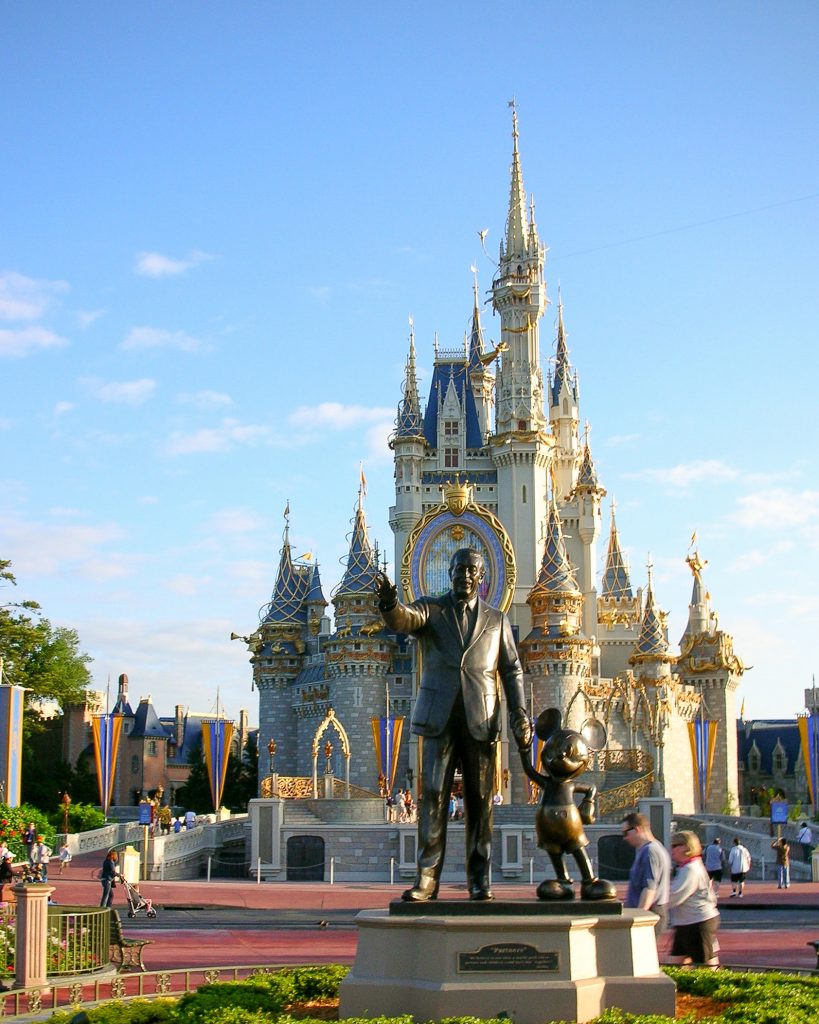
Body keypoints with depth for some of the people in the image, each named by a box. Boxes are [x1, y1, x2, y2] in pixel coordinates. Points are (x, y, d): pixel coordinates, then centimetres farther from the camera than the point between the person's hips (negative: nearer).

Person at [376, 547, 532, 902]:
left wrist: (519, 714, -3)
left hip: (480, 722, 1)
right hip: (439, 719, -1)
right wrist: (388, 602, -39)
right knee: (432, 797, -5)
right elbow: (401, 620, -15)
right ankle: (426, 879, -3)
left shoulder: (496, 620, 14)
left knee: (479, 802, 2)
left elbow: (512, 670, 11)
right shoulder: (430, 609, 7)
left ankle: (479, 880, 8)